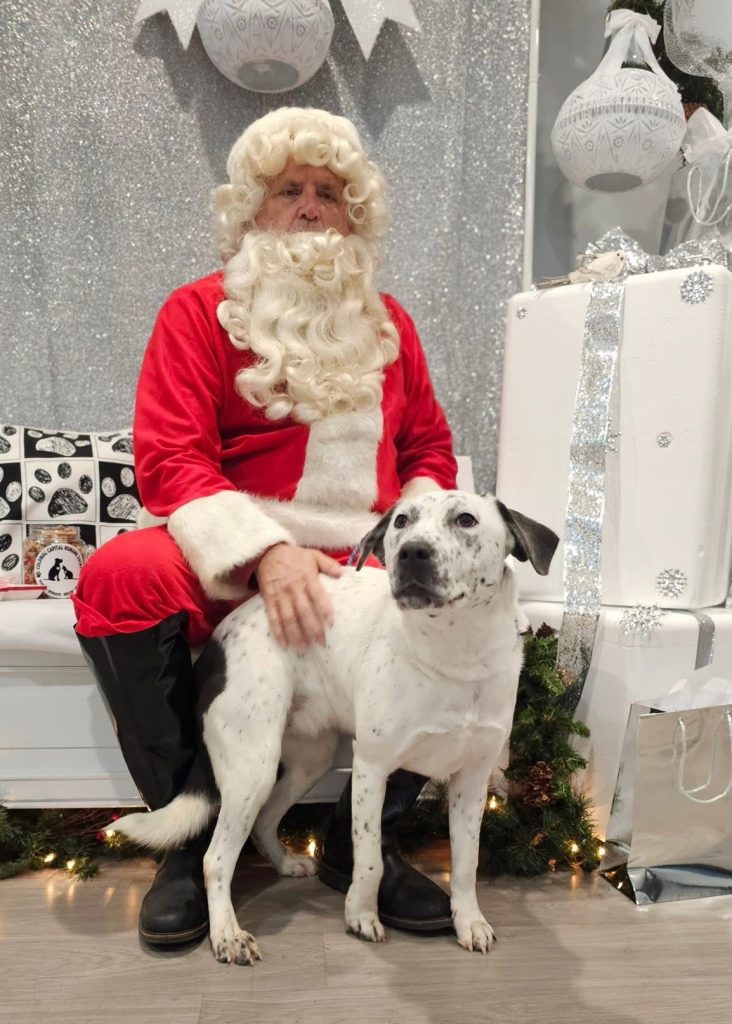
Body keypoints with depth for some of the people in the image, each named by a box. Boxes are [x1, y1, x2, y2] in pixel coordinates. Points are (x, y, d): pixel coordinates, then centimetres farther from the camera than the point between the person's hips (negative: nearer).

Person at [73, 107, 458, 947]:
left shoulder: (387, 321, 18)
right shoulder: (199, 312, 5)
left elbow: (430, 448, 19)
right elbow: (170, 460, -8)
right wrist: (264, 552, -24)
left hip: (365, 563, 3)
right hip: (229, 559, -3)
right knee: (119, 577, -32)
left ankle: (362, 839, -5)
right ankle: (191, 832, -10)